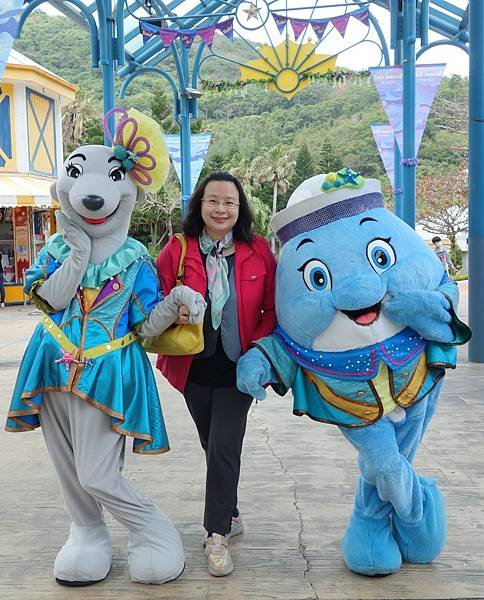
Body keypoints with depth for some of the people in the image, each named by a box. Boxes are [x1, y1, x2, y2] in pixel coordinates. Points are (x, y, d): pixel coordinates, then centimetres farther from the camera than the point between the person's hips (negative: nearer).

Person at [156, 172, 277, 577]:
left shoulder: (258, 252, -3)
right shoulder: (177, 251, -3)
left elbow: (274, 309, 2)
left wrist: (260, 346, -12)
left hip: (239, 367, -2)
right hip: (195, 368, 2)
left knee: (224, 448, -6)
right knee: (212, 447, 15)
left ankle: (217, 536, 10)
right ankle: (230, 516, 36)